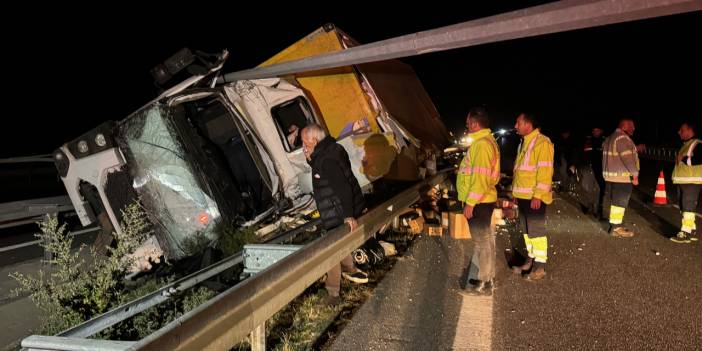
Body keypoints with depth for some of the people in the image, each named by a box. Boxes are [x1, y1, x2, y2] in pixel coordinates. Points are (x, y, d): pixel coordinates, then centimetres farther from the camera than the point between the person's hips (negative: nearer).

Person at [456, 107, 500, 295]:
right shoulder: (487, 141, 14)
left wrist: (470, 202, -22)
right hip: (483, 200, 10)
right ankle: (488, 276, 31)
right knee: (485, 239, 18)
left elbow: (480, 177, -25)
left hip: (478, 202, -10)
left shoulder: (481, 144, -19)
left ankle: (484, 284, 8)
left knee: (482, 241, -2)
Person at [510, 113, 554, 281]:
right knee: (527, 229, 16)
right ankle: (531, 259, 29)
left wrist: (538, 195, -23)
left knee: (536, 230, -2)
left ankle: (540, 266, 7)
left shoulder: (542, 143, -15)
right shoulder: (524, 143, 15)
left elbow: (545, 171, -20)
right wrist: (516, 191, 18)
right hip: (522, 196, 9)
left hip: (534, 197, -9)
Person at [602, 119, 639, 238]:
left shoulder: (610, 138, 16)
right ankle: (616, 228, -2)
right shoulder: (622, 138, -16)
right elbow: (628, 158, -21)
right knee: (620, 202, -5)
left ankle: (615, 224, 22)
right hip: (622, 176, -10)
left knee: (615, 201, 15)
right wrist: (635, 174, -17)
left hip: (611, 175, 10)